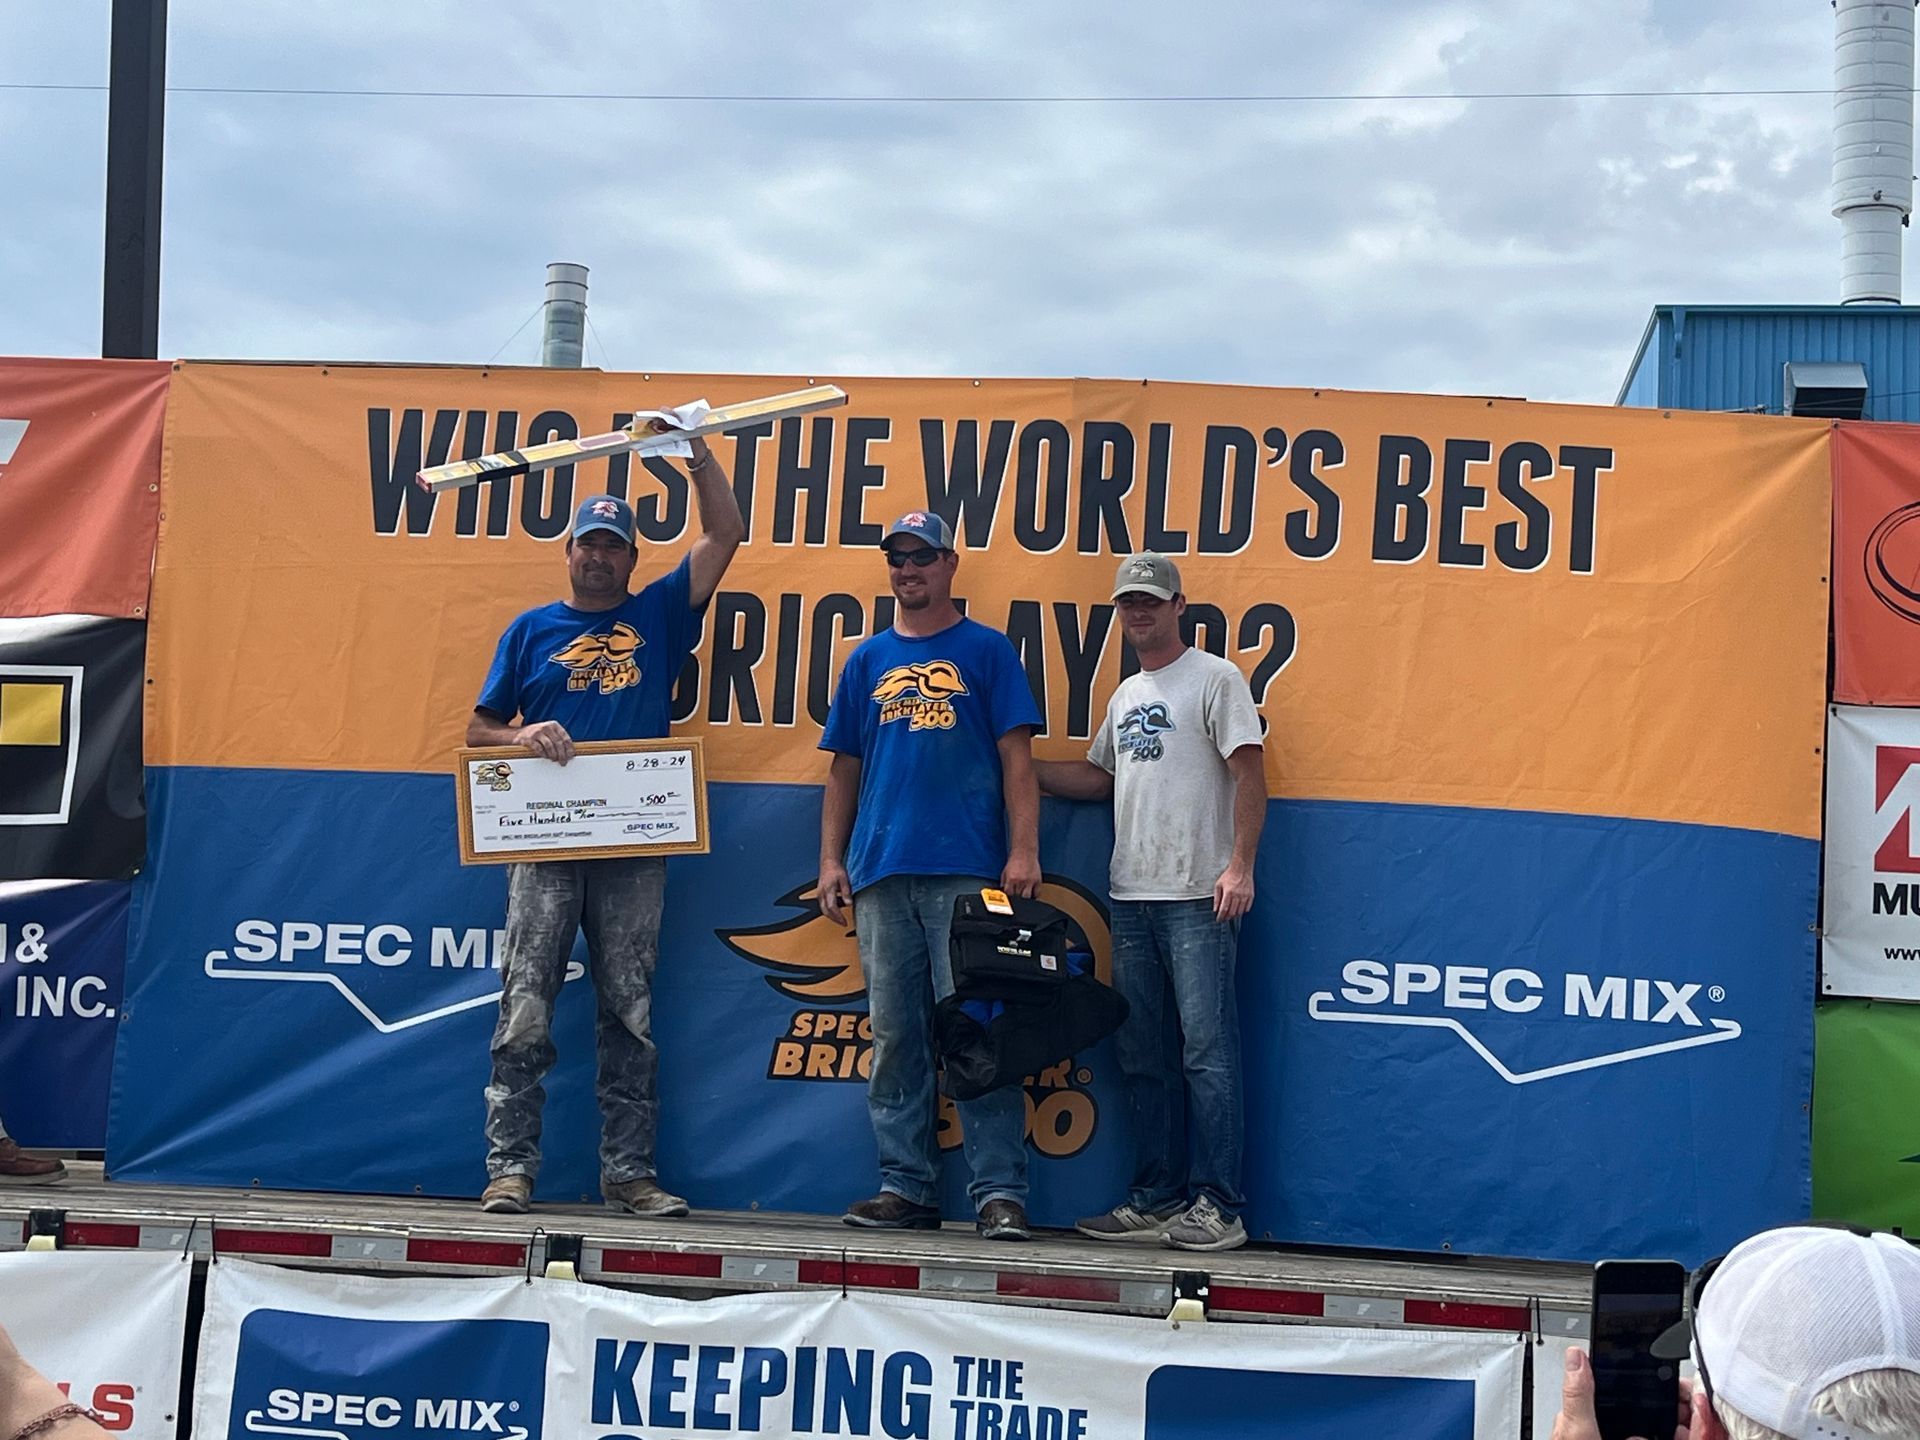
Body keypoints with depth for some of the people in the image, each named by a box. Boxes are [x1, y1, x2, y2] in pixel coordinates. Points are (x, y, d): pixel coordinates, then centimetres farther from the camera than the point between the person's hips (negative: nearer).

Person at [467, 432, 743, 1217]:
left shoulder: (658, 616, 12)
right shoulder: (531, 630, 11)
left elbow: (725, 535, 6)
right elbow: (479, 729, 11)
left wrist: (696, 450, 0)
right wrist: (524, 737, -9)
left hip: (636, 848, 1)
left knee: (631, 1017, 3)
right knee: (525, 1011, -6)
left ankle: (628, 1171, 7)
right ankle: (510, 1167, -4)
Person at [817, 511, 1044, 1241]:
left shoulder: (986, 651, 6)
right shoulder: (868, 660, 17)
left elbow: (1016, 759, 0)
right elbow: (844, 769, 17)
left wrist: (1023, 851, -10)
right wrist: (831, 861, 8)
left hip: (967, 871, -4)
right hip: (880, 874, 4)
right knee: (894, 1037, 6)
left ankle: (1000, 1192, -6)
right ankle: (905, 1186, 13)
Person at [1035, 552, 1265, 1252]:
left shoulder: (1215, 679, -2)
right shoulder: (1125, 696, 21)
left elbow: (1249, 773, -8)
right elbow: (1098, 777, 27)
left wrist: (1240, 866, -17)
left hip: (1199, 900, -8)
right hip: (1131, 898, 8)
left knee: (1207, 1050, -8)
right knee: (1143, 1055, 8)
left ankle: (1217, 1207, -7)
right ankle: (1157, 1199, 14)